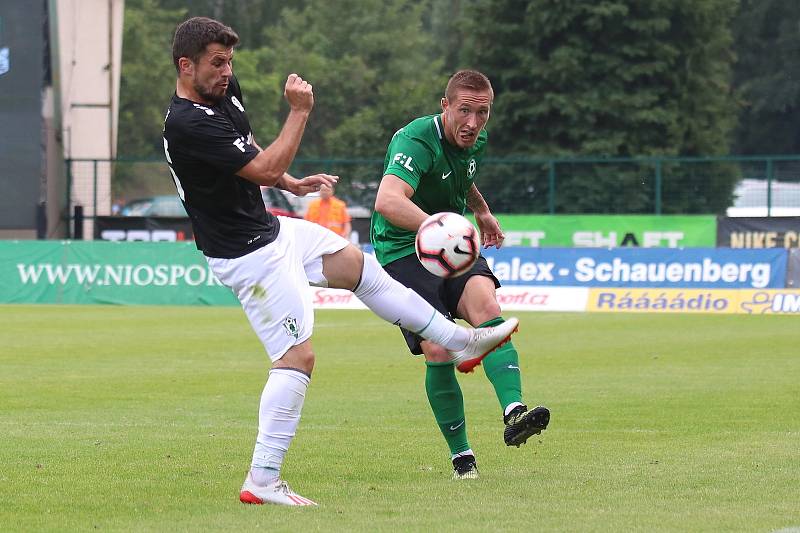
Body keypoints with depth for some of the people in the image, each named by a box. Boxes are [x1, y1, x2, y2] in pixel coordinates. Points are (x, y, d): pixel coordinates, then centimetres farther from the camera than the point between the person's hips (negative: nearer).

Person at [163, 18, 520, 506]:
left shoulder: (225, 91, 2)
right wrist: (300, 111, -21)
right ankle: (262, 481, -9)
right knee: (298, 356, -12)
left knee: (358, 266, 20)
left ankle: (460, 342, 34)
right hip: (248, 255, -10)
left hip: (271, 228, 10)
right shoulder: (188, 125, -28)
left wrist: (291, 184, 11)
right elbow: (266, 168, -27)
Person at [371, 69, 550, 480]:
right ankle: (460, 455, -1)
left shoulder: (475, 141, 2)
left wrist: (482, 211, 41)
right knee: (439, 351, -18)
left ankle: (513, 413, -39)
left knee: (484, 302, -26)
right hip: (402, 250, -6)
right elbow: (388, 201, -44)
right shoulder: (416, 141, -24)